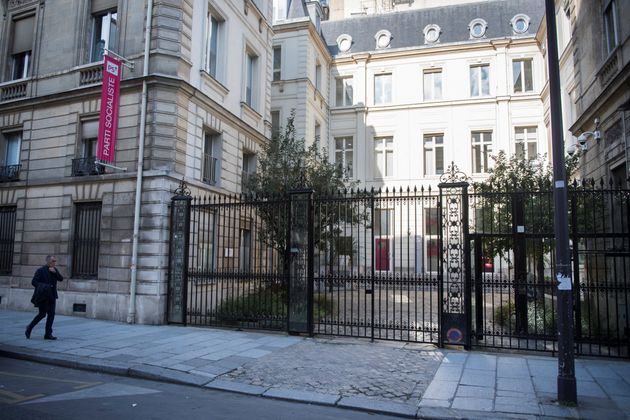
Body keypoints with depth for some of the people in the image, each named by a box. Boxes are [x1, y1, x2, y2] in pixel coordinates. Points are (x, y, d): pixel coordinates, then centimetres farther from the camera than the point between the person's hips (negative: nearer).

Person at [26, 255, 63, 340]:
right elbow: (34, 282, -10)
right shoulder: (41, 270, -6)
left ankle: (48, 334, 5)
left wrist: (55, 272, -12)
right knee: (42, 314, -7)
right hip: (43, 296, -6)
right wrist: (41, 287, -24)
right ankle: (29, 329, 14)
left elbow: (61, 279, 2)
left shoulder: (55, 270, 12)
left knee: (51, 314, 0)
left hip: (51, 296, 6)